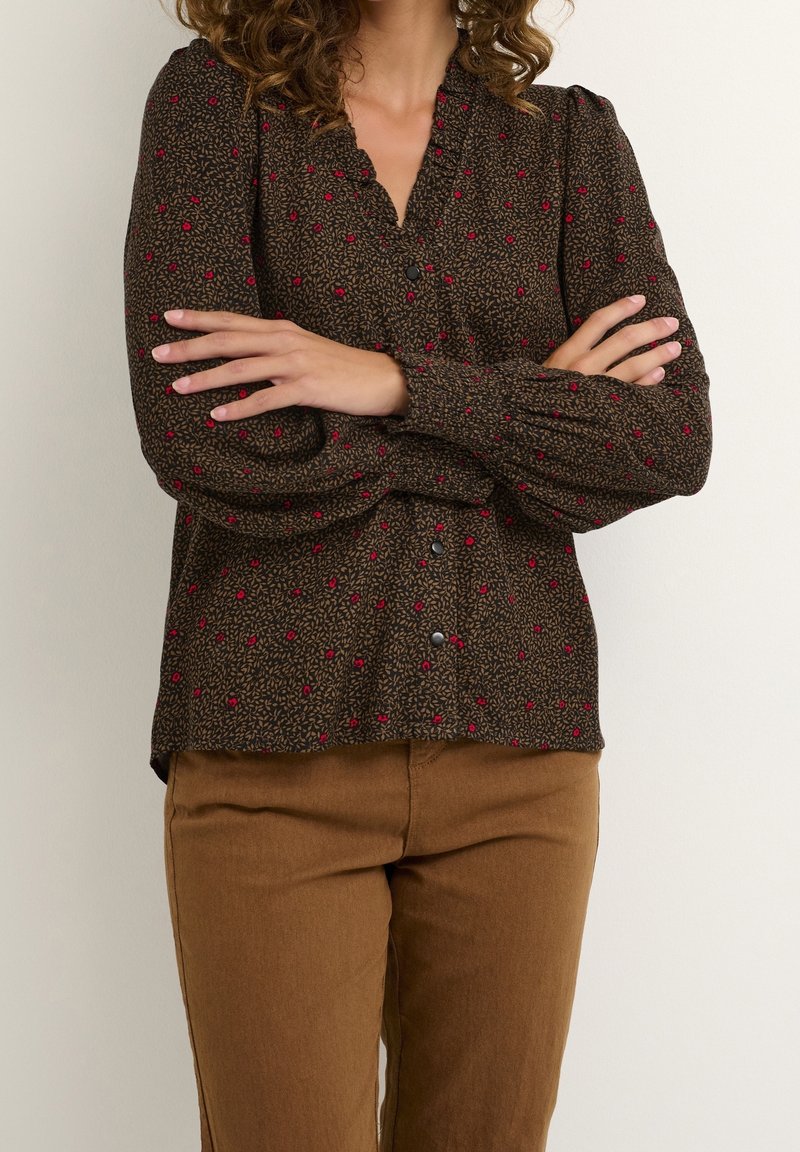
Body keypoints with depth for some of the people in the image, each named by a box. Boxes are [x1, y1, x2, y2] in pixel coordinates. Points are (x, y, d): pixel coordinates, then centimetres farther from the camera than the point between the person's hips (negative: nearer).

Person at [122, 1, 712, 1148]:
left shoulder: (572, 138, 10)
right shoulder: (211, 100, 3)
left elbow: (675, 439, -3)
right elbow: (194, 437, -12)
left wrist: (398, 383, -13)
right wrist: (541, 409, -6)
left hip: (516, 749, 3)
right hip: (276, 750, -2)